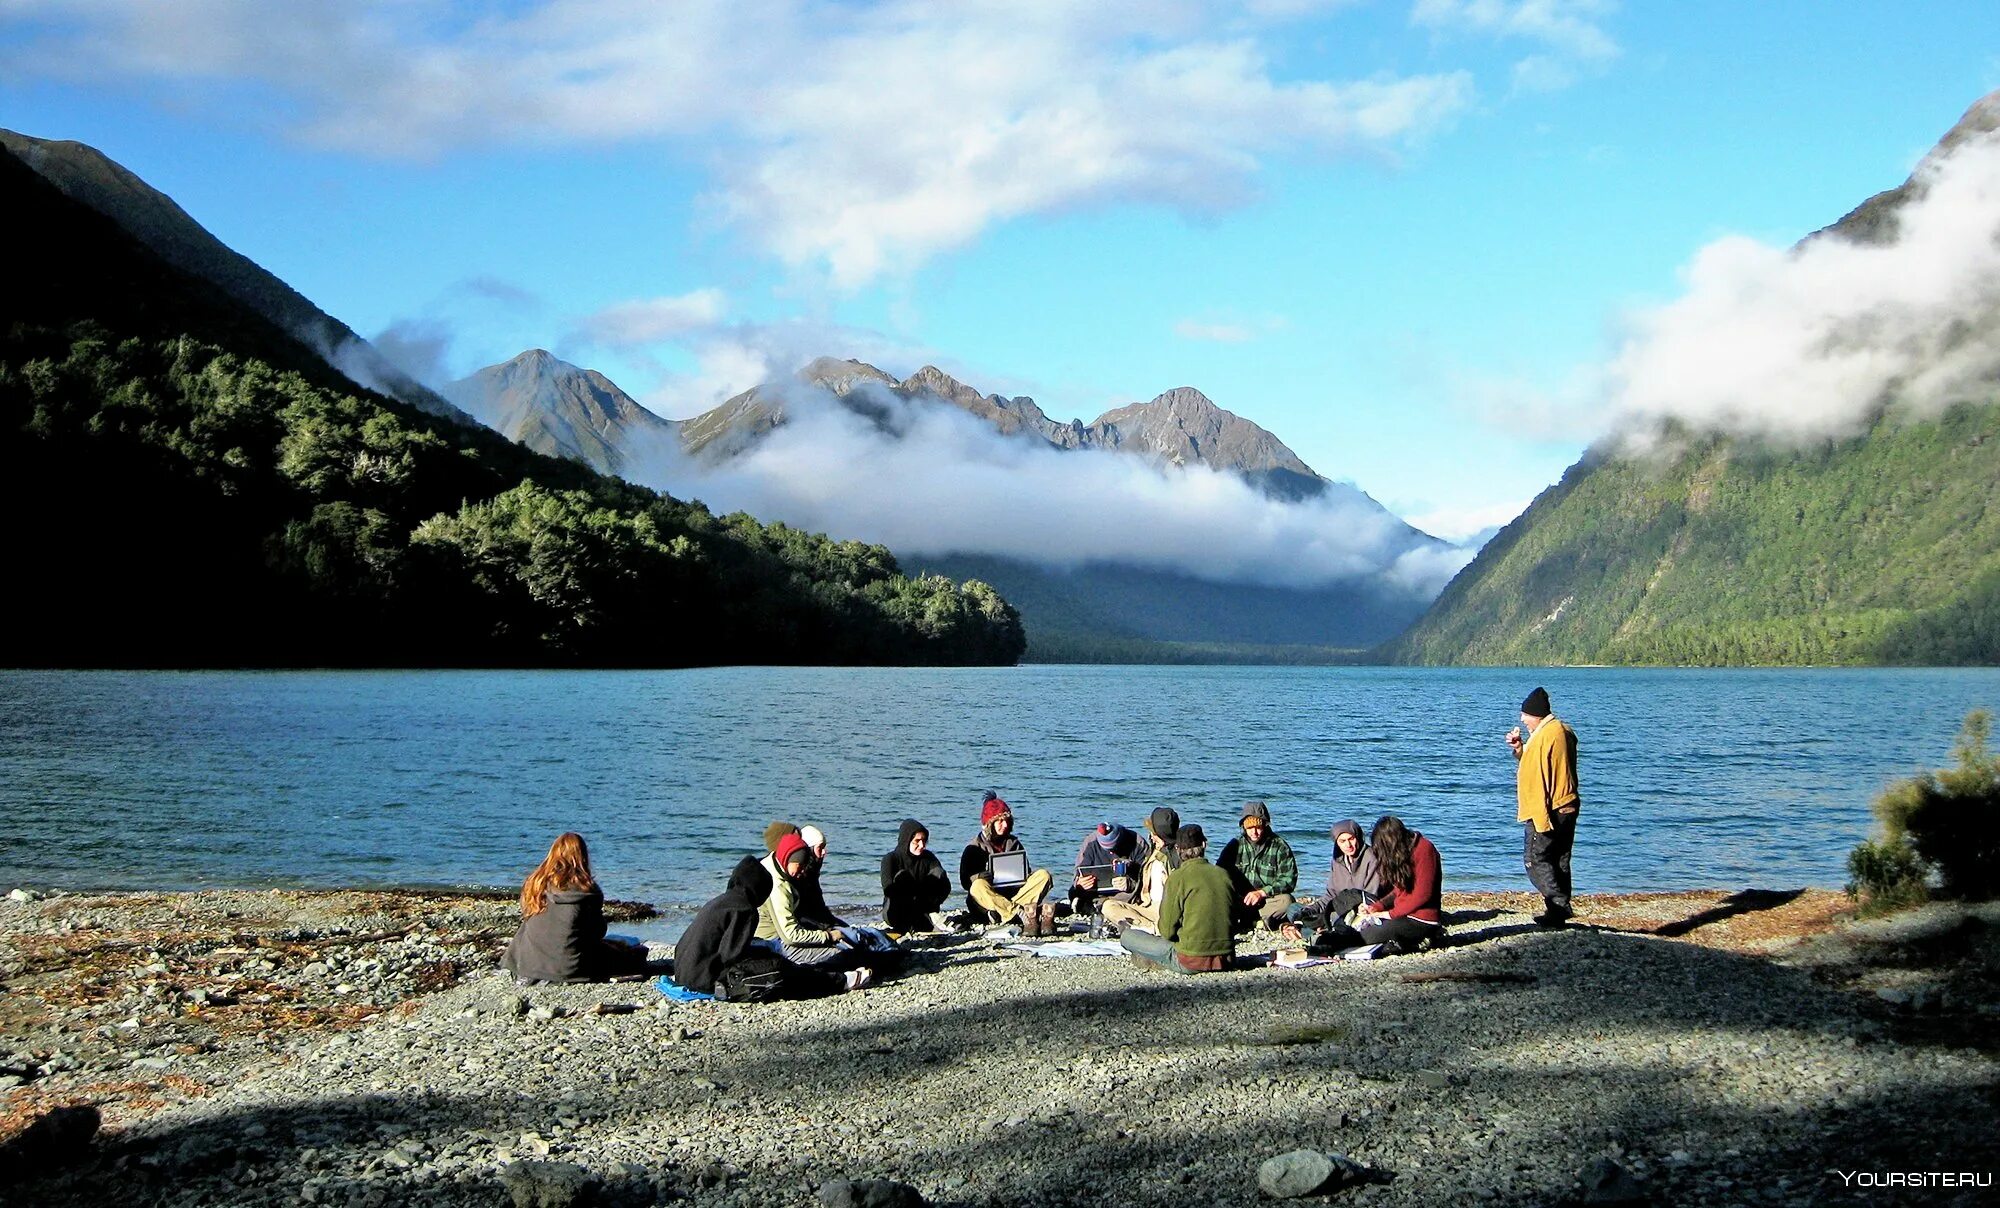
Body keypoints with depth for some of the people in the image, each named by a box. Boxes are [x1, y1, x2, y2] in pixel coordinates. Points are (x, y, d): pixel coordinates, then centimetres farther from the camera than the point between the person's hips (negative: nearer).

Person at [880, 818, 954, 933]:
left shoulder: (928, 857, 5)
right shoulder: (890, 859, -6)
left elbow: (945, 885, -7)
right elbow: (888, 889, -22)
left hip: (921, 910, 3)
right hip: (895, 913, -3)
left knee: (938, 872, -14)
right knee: (902, 876, -29)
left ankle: (932, 915, -27)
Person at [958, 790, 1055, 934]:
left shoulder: (1014, 843, 17)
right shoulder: (974, 848, 7)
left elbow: (1026, 872, 17)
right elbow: (965, 880, -1)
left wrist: (1023, 876, -8)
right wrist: (978, 877, -23)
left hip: (1014, 893, 3)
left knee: (1043, 875, -18)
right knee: (978, 887, -37)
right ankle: (1022, 913, -54)